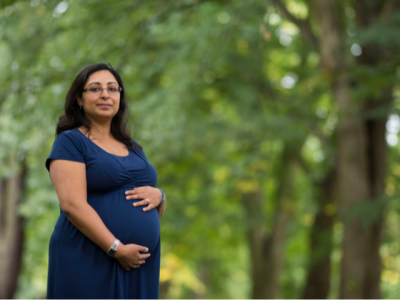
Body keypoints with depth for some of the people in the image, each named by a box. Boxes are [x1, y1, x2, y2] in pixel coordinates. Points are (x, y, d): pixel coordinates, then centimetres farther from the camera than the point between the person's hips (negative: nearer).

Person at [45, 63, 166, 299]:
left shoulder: (134, 149, 18)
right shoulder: (70, 142, -2)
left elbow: (159, 211, 21)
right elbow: (72, 204, -14)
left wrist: (158, 196, -2)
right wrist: (117, 249, -18)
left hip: (140, 264, 6)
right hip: (89, 263, -6)